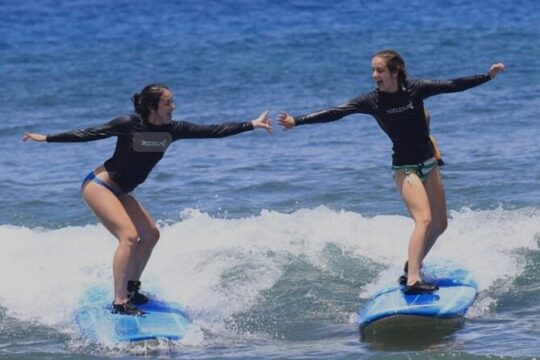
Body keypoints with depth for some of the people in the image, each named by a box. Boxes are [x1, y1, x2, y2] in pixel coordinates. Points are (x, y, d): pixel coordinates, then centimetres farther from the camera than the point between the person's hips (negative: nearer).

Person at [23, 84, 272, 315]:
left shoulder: (172, 130, -4)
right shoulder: (129, 125, -20)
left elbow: (212, 131, -5)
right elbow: (88, 134, -13)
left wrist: (251, 125, -8)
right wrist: (47, 138, -13)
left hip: (119, 192, 8)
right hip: (97, 185, -8)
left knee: (150, 234, 11)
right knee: (129, 235, -22)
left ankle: (131, 288, 27)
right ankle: (120, 302, -25)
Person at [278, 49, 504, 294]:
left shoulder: (415, 90, -7)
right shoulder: (372, 101, -11)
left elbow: (453, 86, -5)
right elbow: (335, 113, -15)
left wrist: (488, 76, -9)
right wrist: (297, 121, -21)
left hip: (429, 163, 4)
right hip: (404, 167, -4)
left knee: (439, 224, 10)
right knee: (424, 219, -23)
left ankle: (412, 267, 29)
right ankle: (412, 280, -33)